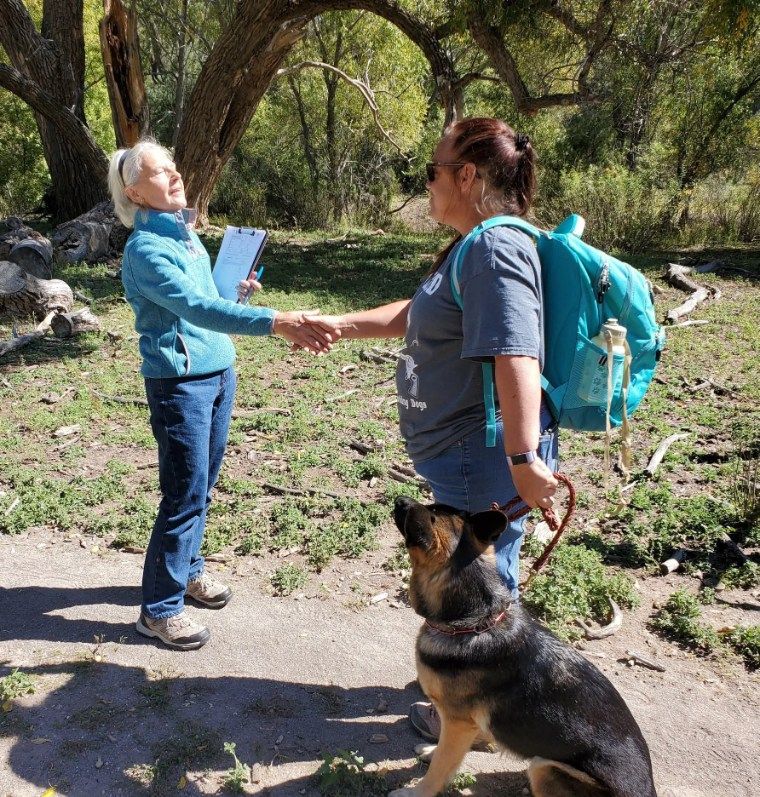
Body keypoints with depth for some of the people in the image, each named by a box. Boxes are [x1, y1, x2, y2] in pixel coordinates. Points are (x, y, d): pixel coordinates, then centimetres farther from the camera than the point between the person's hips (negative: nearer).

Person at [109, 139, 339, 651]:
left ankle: (188, 569, 36)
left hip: (220, 372, 8)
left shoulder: (186, 232, 11)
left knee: (203, 486, 17)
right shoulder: (146, 249, -16)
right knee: (185, 496, -3)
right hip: (179, 382, -8)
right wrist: (276, 322, -42)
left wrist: (235, 287, 2)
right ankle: (160, 608, 12)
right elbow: (196, 308, -31)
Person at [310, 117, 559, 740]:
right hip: (466, 453, 10)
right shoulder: (475, 246, 13)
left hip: (484, 455, -10)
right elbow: (414, 315, 23)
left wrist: (525, 459, -33)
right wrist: (339, 325, 21)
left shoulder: (495, 249, -21)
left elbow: (516, 358, -30)